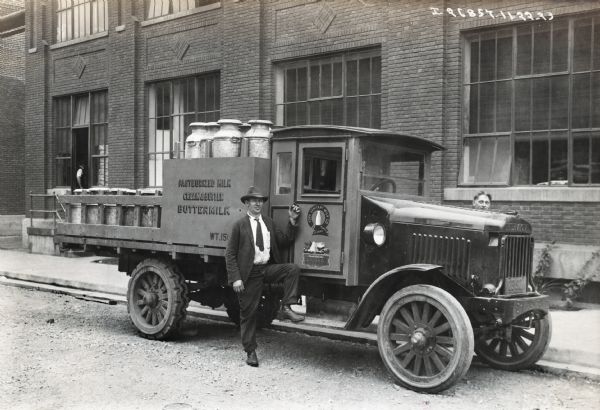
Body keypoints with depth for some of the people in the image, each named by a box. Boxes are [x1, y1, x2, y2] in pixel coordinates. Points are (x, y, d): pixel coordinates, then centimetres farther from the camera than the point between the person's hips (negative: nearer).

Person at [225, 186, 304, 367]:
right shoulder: (240, 225, -5)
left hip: (268, 268, 4)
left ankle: (286, 308, -17)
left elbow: (284, 240, 7)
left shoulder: (268, 222, 11)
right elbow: (230, 254, -6)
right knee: (248, 313, 2)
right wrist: (236, 278, -15)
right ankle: (250, 352, 16)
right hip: (249, 273, -4)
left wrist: (293, 221, -4)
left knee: (293, 268, -21)